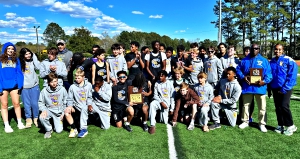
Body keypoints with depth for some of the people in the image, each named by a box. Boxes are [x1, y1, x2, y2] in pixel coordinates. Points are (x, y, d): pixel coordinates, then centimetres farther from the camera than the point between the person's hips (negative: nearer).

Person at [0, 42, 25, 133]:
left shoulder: (16, 60, 6)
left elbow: (19, 73, 5)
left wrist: (19, 85, -4)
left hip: (14, 85, 1)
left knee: (16, 103, 6)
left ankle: (20, 123, 20)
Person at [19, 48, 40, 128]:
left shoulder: (33, 61, 1)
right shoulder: (20, 62, 2)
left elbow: (38, 67, -15)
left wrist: (34, 56, -9)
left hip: (34, 85, -1)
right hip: (24, 86, 1)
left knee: (34, 103, 3)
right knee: (26, 104, 8)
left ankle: (36, 118, 19)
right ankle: (28, 119, 21)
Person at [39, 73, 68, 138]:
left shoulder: (62, 89, -11)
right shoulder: (44, 91, -11)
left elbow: (66, 102, -2)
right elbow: (40, 103, -1)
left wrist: (63, 113, -4)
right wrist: (44, 110, -20)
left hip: (59, 112, 0)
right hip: (49, 110, 1)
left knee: (59, 130, -7)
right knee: (42, 117, -32)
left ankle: (59, 121, 30)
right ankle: (49, 129, -1)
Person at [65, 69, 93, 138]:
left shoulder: (88, 85, 0)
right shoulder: (72, 87, 3)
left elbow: (89, 97, 2)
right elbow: (69, 99, 4)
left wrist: (89, 104, -13)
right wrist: (70, 106, -13)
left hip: (86, 107, -2)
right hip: (76, 107, 2)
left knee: (84, 109, -35)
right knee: (67, 111, -24)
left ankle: (84, 129, -27)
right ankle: (74, 129, -9)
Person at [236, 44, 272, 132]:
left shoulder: (264, 61, 3)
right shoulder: (244, 60, 9)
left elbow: (269, 73, -2)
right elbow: (238, 70, 7)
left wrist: (264, 81, -19)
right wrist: (243, 77, -11)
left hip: (259, 87, -1)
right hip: (247, 87, 2)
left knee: (262, 107, 5)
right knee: (246, 105, 12)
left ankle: (262, 124, 19)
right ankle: (245, 121, 27)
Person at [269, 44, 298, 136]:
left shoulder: (288, 60, -8)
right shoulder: (271, 62, 9)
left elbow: (292, 76, -12)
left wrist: (285, 88, -16)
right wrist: (269, 88, 10)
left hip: (285, 88, -5)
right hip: (275, 88, 5)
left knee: (284, 106, -13)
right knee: (278, 108, 10)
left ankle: (291, 126, 5)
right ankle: (280, 125, 22)